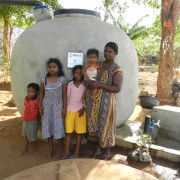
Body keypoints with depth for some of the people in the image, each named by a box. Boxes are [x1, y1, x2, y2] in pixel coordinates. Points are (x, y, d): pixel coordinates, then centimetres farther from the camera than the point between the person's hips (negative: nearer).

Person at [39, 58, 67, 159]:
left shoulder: (62, 80, -6)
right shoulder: (44, 79, 1)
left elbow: (65, 95, -5)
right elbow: (41, 93, 7)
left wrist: (65, 107, -7)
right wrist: (40, 105, 2)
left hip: (58, 106, -3)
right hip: (47, 106, 3)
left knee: (58, 126, 2)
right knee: (47, 126, 9)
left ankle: (60, 149, 20)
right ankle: (50, 148, 26)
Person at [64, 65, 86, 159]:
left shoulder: (85, 85, -1)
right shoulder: (70, 84, 2)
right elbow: (67, 97, 5)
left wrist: (83, 109, -10)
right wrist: (66, 109, 3)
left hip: (80, 111, -1)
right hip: (70, 110, 1)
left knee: (79, 133, 5)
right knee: (68, 132, 4)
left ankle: (76, 153, 17)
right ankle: (66, 154, 14)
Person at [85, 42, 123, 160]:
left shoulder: (117, 70, -10)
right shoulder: (99, 65, 9)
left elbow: (117, 88, -20)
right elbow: (90, 76, 20)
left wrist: (99, 85, -26)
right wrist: (89, 82, -4)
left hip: (105, 103, -6)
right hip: (93, 102, 6)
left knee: (105, 126, 6)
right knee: (94, 125, 14)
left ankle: (107, 152, 28)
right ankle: (97, 149, 35)